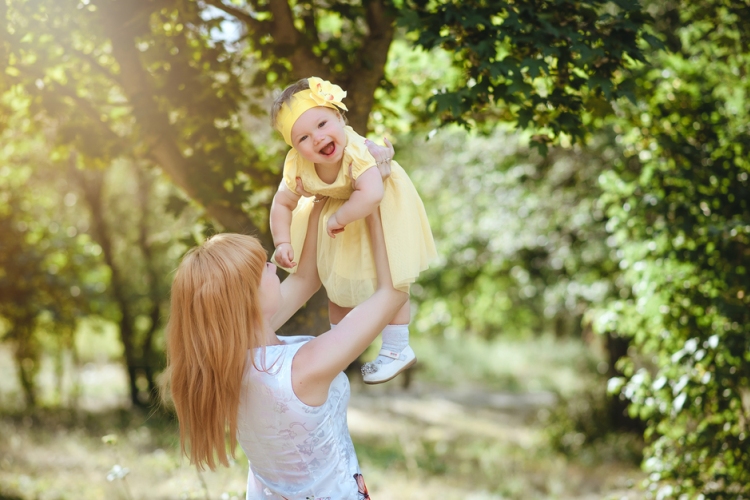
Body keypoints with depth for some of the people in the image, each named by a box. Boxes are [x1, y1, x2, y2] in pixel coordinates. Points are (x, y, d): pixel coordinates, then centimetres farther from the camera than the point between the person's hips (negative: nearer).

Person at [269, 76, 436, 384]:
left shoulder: (356, 150, -43)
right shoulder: (298, 166, -27)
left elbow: (371, 194, -56)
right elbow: (282, 204, -12)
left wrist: (339, 218, -43)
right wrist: (282, 243, -24)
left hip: (382, 213, -5)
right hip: (335, 213, 5)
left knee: (388, 282, 6)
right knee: (337, 282, 17)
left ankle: (396, 349, 26)